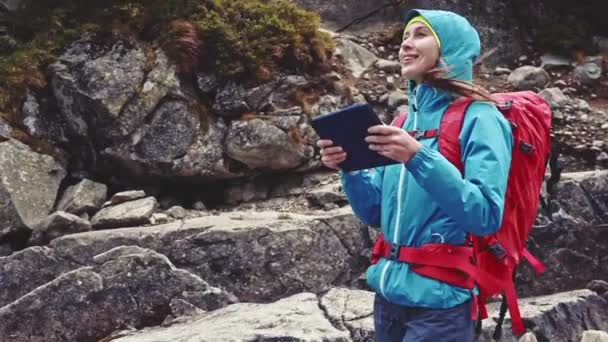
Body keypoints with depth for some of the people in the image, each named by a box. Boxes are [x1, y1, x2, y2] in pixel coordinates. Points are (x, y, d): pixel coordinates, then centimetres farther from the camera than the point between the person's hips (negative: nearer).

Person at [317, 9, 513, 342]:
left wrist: (419, 158, -27)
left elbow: (486, 216, -20)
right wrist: (350, 169, -6)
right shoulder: (406, 121, 9)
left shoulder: (478, 118, -9)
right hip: (389, 293, 6)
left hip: (440, 300, -6)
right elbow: (374, 212, 12)